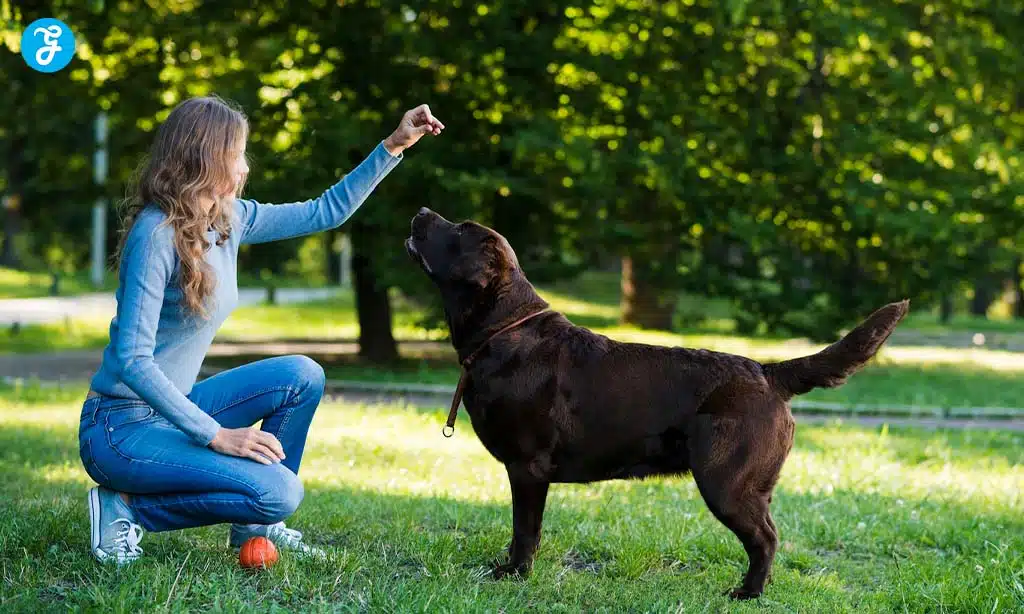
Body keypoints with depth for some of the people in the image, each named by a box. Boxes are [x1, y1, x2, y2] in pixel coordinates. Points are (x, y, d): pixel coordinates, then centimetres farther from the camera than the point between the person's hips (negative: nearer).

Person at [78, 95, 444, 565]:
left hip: (170, 408, 9)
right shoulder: (157, 233, -20)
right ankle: (127, 507, -7)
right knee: (279, 492, -21)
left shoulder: (229, 219, 5)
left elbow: (325, 212, 16)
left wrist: (394, 146, 10)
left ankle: (253, 526, 9)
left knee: (301, 376, 1)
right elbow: (132, 360, -24)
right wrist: (216, 434, -26)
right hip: (120, 427, -9)